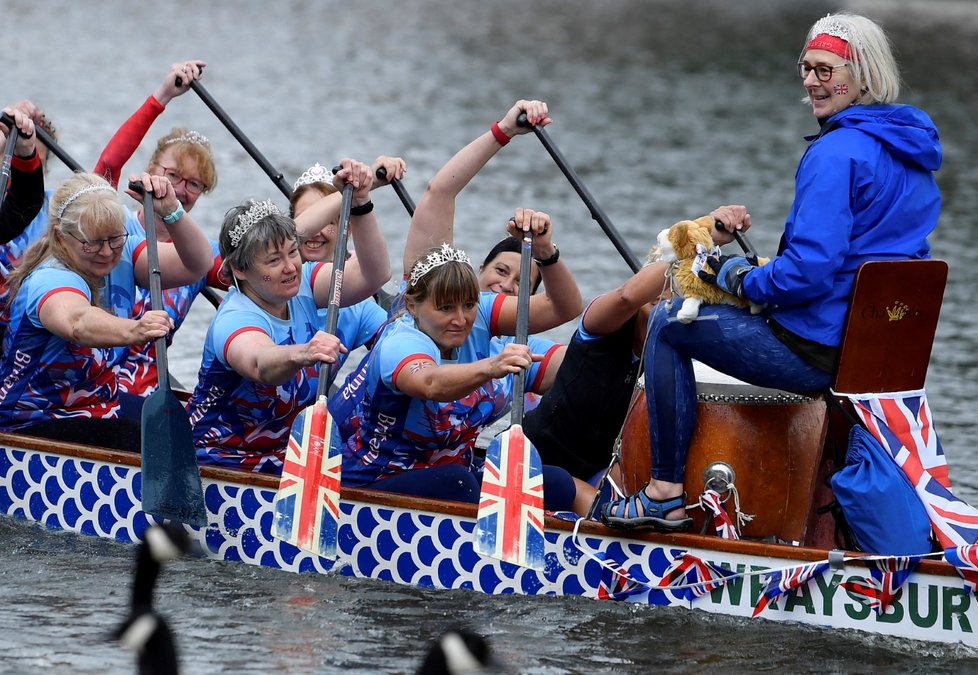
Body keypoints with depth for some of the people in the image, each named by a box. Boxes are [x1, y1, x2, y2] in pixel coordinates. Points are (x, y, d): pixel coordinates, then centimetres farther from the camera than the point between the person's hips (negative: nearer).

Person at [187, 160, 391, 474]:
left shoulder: (300, 287, 1)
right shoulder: (234, 320, -22)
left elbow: (374, 274, -9)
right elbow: (260, 365, -45)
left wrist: (360, 205, -22)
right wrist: (302, 354, -67)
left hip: (290, 456, 7)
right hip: (223, 458, -7)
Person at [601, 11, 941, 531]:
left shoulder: (836, 152, -20)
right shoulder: (914, 151, 10)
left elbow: (808, 271, -25)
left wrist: (739, 278, -7)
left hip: (820, 352, -10)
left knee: (669, 327, 8)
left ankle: (666, 494, 7)